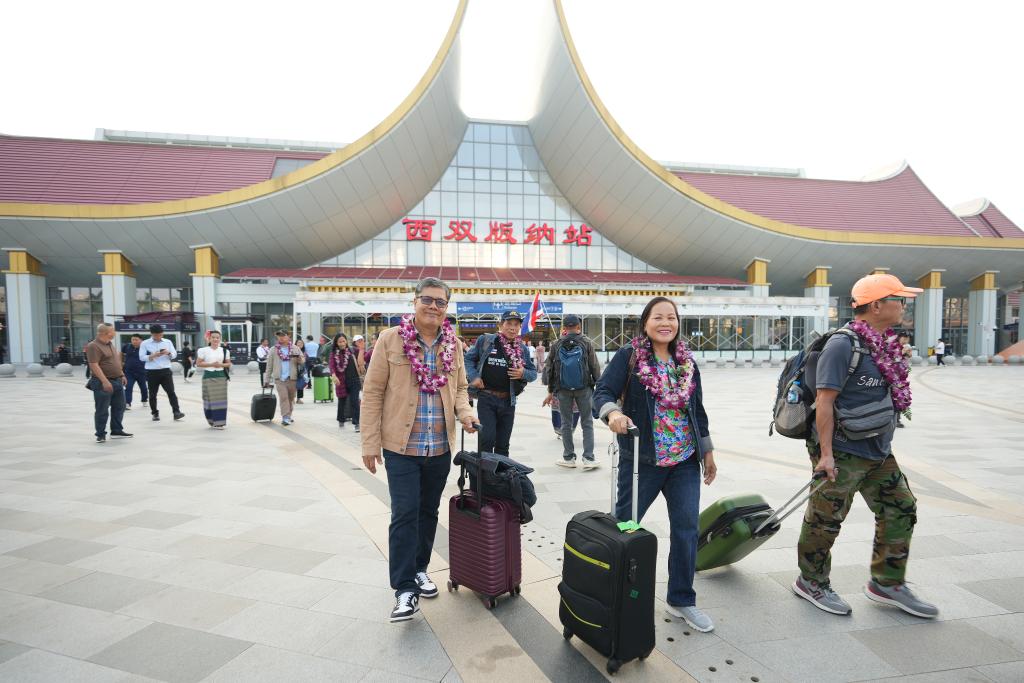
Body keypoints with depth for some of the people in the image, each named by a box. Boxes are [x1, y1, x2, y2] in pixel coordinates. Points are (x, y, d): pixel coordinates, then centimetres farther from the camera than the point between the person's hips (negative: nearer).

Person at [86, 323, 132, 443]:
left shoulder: (110, 344, 13)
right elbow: (94, 365, -21)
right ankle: (100, 434, 11)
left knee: (119, 407, 14)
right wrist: (105, 381, -26)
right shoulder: (93, 346, -15)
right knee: (102, 410, 0)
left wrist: (122, 375, 18)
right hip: (103, 383, -9)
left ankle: (117, 430, 24)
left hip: (117, 381, 9)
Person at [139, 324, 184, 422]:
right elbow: (142, 357, -4)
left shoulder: (168, 342, 9)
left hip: (165, 371, 1)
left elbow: (174, 355, 7)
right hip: (152, 372, -1)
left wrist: (168, 353, -14)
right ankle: (155, 414, 19)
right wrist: (152, 356, -19)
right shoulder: (145, 343, 1)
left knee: (171, 392, -7)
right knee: (152, 394, 8)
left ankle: (176, 412, -10)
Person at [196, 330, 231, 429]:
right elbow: (198, 363, -1)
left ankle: (219, 422, 6)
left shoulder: (224, 351, 8)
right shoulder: (204, 350, 1)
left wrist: (221, 365, -8)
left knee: (221, 398, -1)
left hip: (221, 376, 2)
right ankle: (212, 421, 11)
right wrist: (211, 364, -12)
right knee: (210, 398, -3)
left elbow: (229, 364, 12)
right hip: (209, 376, -2)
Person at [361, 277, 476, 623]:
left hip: (440, 448, 4)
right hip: (402, 446, -4)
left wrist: (464, 412, -6)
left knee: (428, 512, 17)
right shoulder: (390, 339, -7)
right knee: (404, 514, -4)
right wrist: (370, 443, -7)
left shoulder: (453, 344, 5)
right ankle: (405, 588, 9)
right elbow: (372, 392, -6)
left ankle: (419, 568, 36)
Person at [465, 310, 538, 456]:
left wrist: (523, 373, -10)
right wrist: (473, 377, -6)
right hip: (486, 398, -3)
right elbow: (469, 358, 9)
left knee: (503, 443, 11)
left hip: (508, 400, 3)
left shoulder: (522, 349, 6)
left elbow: (534, 373, 12)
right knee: (487, 438, -9)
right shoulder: (485, 340, -2)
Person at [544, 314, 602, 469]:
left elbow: (549, 369, 5)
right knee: (587, 423, 7)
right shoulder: (586, 342, -4)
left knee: (566, 423, 11)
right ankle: (588, 458, 4)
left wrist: (550, 391, 13)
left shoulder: (556, 344, 1)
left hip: (563, 390, 1)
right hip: (584, 388, -1)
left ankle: (568, 457, 16)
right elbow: (595, 367, -3)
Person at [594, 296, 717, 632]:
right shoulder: (628, 356, -7)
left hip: (685, 461, 5)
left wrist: (707, 450, 17)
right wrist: (612, 412, -35)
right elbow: (603, 392, -13)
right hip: (641, 460, -4)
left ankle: (681, 600, 28)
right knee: (624, 525, 6)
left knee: (686, 530, 9)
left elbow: (698, 408, 15)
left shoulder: (687, 361, 9)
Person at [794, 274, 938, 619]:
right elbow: (825, 400, -21)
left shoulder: (885, 345, 9)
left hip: (878, 452, 9)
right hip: (843, 453, -9)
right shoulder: (842, 345, -19)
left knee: (900, 511, 15)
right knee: (826, 519, 4)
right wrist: (826, 454, -21)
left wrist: (881, 444, 21)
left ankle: (887, 583, 31)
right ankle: (811, 582, 24)